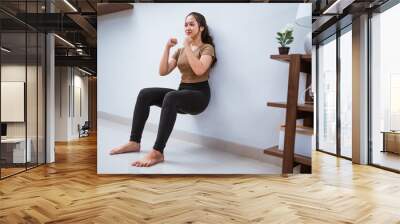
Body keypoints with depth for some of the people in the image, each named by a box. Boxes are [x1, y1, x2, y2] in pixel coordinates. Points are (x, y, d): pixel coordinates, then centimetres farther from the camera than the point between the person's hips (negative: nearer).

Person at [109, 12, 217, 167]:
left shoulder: (207, 48, -1)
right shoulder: (180, 51, 18)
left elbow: (199, 70, -22)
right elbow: (163, 72, 6)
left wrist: (188, 47, -15)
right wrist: (167, 48, -2)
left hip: (199, 95, -6)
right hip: (182, 93, 7)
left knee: (170, 97, -39)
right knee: (145, 94, -16)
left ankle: (157, 152, -42)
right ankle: (134, 142, -15)